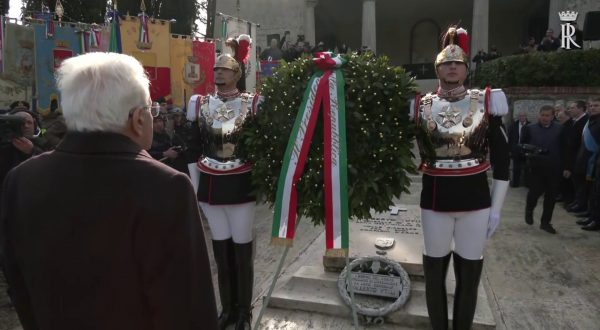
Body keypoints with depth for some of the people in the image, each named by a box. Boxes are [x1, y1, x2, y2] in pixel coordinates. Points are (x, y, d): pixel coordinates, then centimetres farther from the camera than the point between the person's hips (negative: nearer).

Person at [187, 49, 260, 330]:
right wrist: (195, 186, 5)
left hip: (241, 184, -3)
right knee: (220, 247, 11)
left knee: (242, 248, 5)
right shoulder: (199, 103, 5)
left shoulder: (253, 103, -4)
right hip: (210, 184, 3)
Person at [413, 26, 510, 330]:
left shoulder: (486, 101, 0)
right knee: (434, 270, 11)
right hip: (435, 199, 0)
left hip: (476, 198, 0)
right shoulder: (421, 106, -1)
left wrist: (496, 207, 0)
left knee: (469, 273, 11)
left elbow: (501, 157, 1)